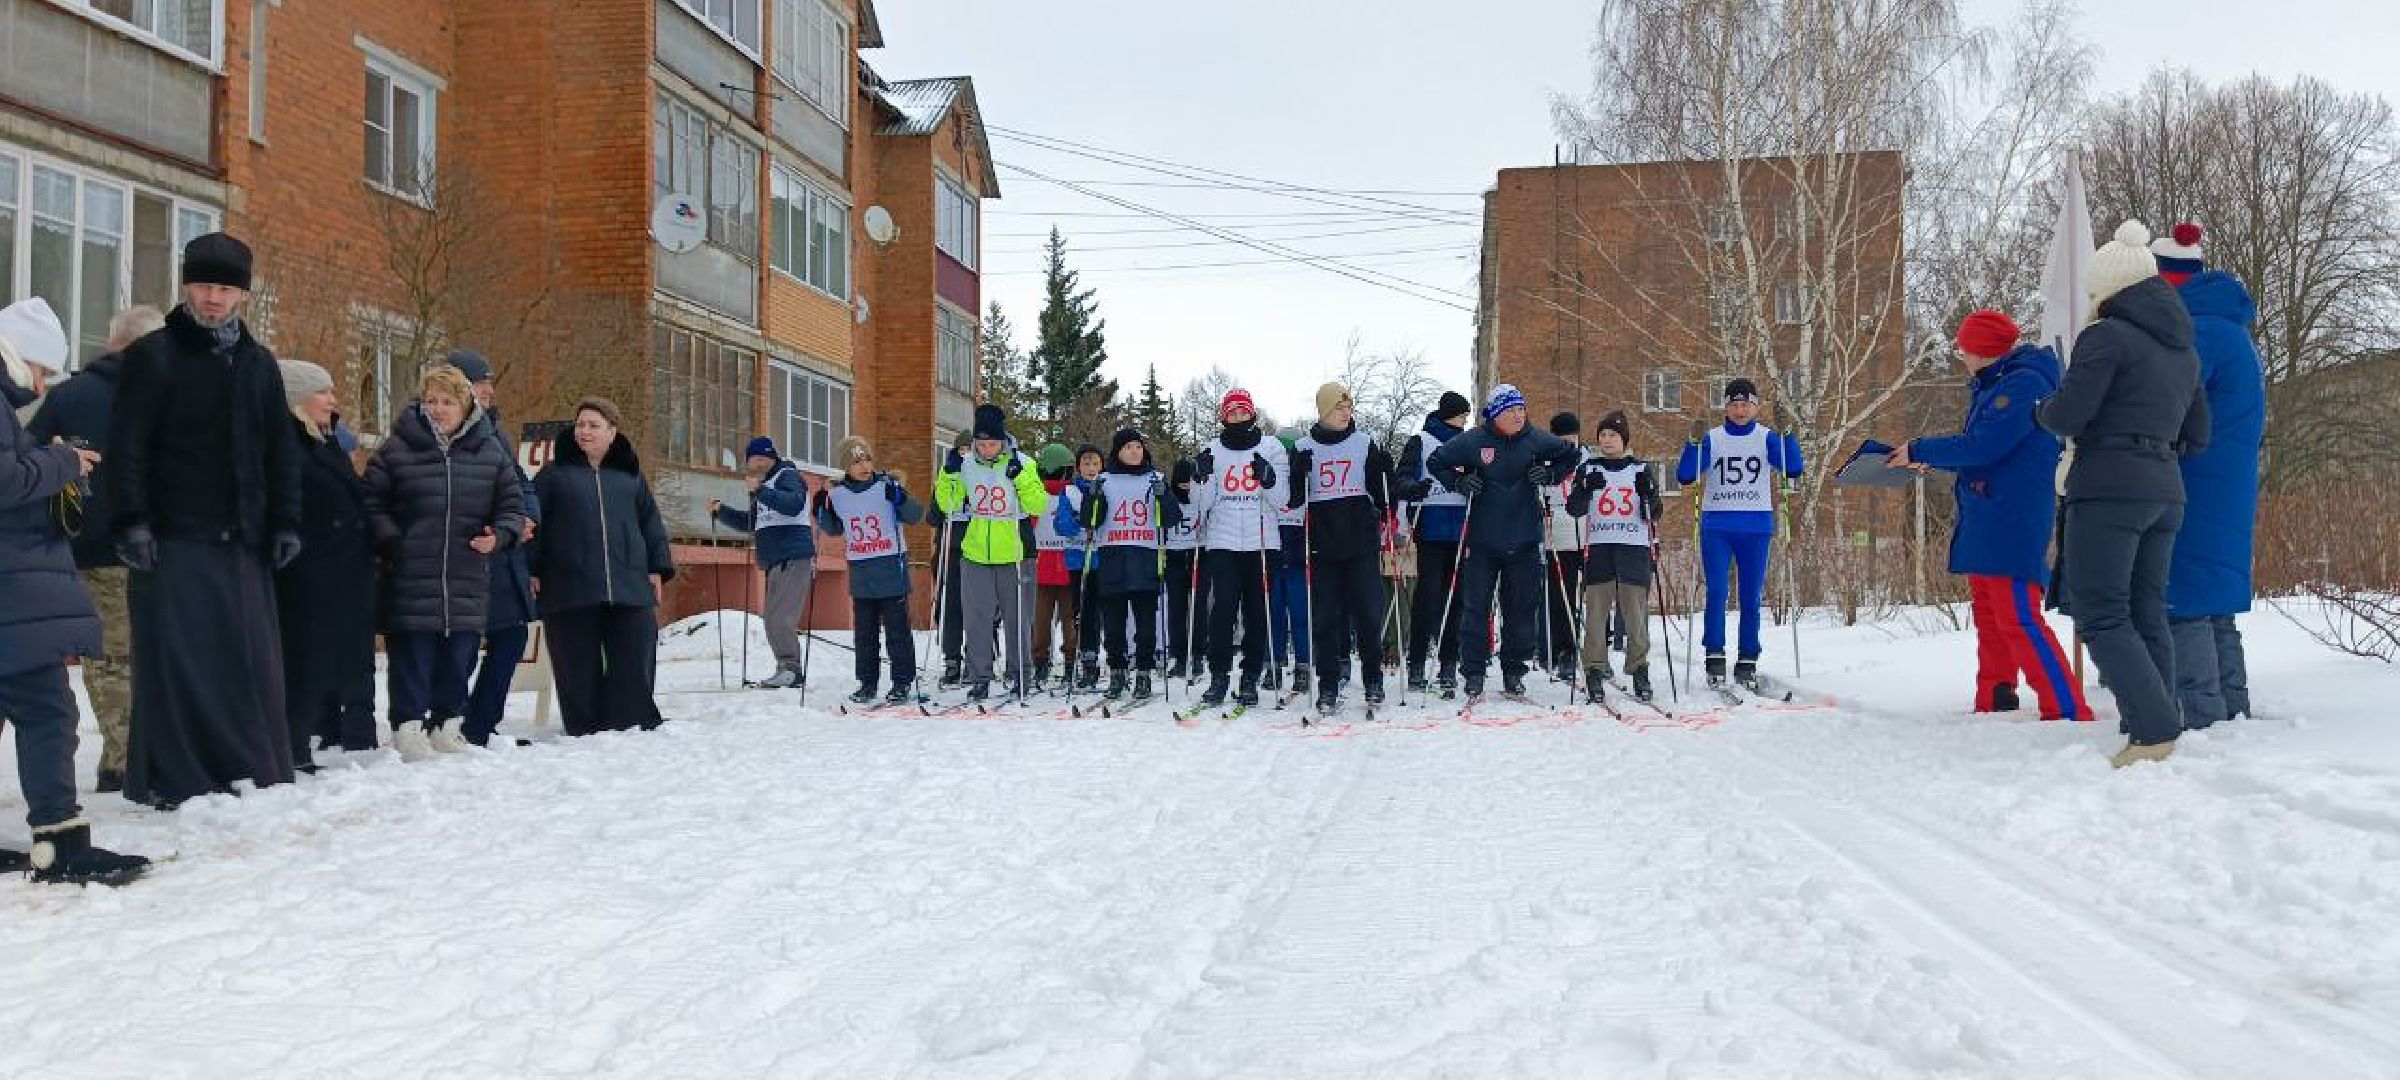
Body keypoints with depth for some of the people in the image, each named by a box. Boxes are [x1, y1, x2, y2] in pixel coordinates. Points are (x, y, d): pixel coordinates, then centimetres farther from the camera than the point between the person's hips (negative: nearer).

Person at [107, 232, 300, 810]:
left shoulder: (259, 362, 14)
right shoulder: (152, 355, 0)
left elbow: (281, 451, 16)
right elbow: (126, 446, -5)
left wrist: (285, 522, 9)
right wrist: (131, 520, -14)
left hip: (242, 538, 4)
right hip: (173, 537, -4)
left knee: (252, 660, 5)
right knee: (175, 661, -4)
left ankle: (255, 771, 13)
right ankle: (169, 779, 3)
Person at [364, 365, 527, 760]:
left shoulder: (489, 450, 8)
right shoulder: (397, 448, 2)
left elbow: (512, 504, 13)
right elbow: (370, 502, 4)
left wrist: (499, 535, -6)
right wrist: (391, 542, -9)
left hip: (469, 581, 3)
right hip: (410, 581, -3)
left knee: (458, 657, 10)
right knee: (411, 657, 0)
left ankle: (448, 725, 23)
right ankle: (408, 727, 9)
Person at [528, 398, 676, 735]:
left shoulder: (630, 474, 16)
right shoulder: (555, 473, 9)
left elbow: (651, 523, 18)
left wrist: (657, 568, 10)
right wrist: (531, 569, -2)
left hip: (630, 591, 2)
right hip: (570, 591, -1)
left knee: (635, 668, -2)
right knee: (579, 671, 2)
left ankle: (635, 729, 7)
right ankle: (584, 733, 11)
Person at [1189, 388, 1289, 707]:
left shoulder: (1271, 448, 8)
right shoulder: (1213, 450, 11)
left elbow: (1280, 500, 4)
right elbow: (1203, 503, 9)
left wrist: (1268, 478, -14)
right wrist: (1202, 478, -9)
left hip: (1261, 541, 0)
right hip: (1221, 542, 0)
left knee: (1256, 611, 0)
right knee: (1222, 607, -10)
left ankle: (1250, 678, 7)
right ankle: (1219, 675, -1)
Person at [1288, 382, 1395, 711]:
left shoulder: (1365, 443, 7)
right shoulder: (1306, 447, 6)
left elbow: (1380, 493, 7)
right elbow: (1294, 497, 4)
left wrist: (1385, 471, -13)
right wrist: (1298, 471, -14)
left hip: (1362, 542, 0)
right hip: (1323, 544, 0)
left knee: (1368, 612, 0)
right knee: (1326, 617, 2)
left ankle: (1373, 680, 13)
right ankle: (1328, 687, 8)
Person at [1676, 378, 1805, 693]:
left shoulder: (1767, 438, 5)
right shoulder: (1712, 439, 6)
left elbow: (1793, 469, -10)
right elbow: (1685, 476, -4)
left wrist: (1786, 433, -21)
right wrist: (1694, 442, -17)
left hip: (1756, 528, 0)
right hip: (1717, 527, 0)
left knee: (1751, 598, 3)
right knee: (1716, 592, -12)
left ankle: (1747, 663, 9)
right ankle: (1715, 656, -6)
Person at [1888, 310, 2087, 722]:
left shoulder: (2024, 383, -13)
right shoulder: (1991, 388, 18)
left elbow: (1982, 446, -20)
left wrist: (1919, 450, -11)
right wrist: (1930, 460, 15)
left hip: (2013, 523, -11)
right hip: (1984, 521, 11)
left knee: (2018, 618, -15)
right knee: (1988, 615, 15)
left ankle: (2068, 711, -16)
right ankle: (1993, 703, 23)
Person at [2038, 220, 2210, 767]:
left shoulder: (2107, 335, -8)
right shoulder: (2184, 349, 19)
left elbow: (2066, 416, -13)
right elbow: (2196, 436, 23)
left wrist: (2043, 411, 8)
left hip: (2108, 488, -8)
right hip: (2166, 490, 8)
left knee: (2100, 617, -8)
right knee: (2148, 615, 10)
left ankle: (2153, 731, -18)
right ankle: (2158, 731, 9)